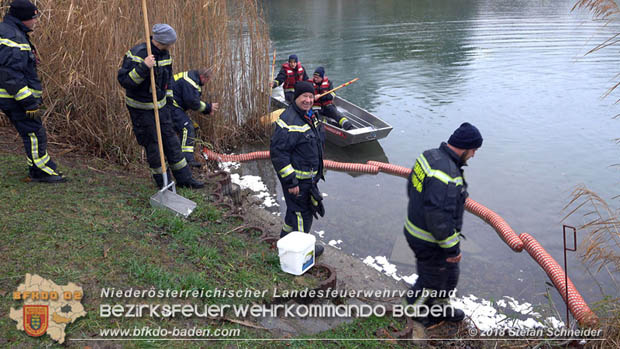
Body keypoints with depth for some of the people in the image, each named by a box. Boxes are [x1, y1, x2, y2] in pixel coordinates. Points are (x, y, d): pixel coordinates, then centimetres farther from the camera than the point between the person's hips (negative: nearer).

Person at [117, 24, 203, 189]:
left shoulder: (164, 54, 3)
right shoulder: (136, 54, -21)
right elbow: (124, 80, -27)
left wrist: (169, 98, 21)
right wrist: (143, 67, -38)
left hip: (160, 105, 7)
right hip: (141, 108, -7)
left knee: (170, 140, 11)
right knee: (152, 144, 2)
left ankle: (184, 178, 20)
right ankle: (162, 181, 18)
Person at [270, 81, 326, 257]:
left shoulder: (309, 115, 9)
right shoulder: (288, 121, -25)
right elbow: (278, 153, -28)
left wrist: (316, 173, 25)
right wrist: (290, 181, -26)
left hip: (309, 176, 10)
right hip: (297, 178, -10)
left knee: (296, 208, 23)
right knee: (302, 211, 3)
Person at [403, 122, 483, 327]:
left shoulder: (430, 156, -2)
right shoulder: (447, 176, -33)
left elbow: (411, 188, 10)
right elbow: (438, 217, -33)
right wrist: (452, 248, -21)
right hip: (430, 241, -9)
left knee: (449, 273, 29)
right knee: (432, 279, 16)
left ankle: (442, 306, 51)